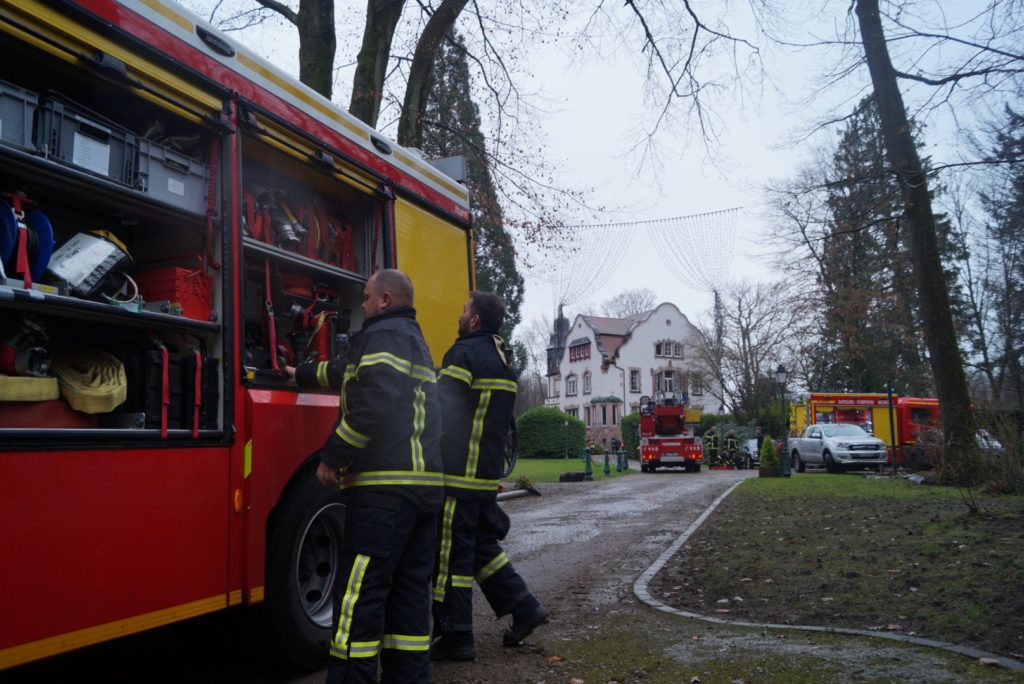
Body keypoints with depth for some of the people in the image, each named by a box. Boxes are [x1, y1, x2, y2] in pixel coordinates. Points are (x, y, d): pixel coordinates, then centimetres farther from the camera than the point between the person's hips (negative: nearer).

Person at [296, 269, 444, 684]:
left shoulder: (383, 335, -5)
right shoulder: (415, 339, 25)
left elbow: (373, 403, -21)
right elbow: (351, 373, 37)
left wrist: (332, 457, -15)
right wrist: (300, 375, 46)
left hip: (384, 486, -10)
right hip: (425, 484, 10)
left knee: (359, 594, -6)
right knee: (410, 592, 11)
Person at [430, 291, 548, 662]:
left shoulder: (465, 353, -12)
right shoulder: (503, 360, 16)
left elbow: (442, 409, -17)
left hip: (460, 472, -9)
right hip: (488, 474, 9)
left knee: (451, 554, -1)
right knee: (482, 544, 19)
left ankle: (454, 637, 6)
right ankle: (524, 607, 19)